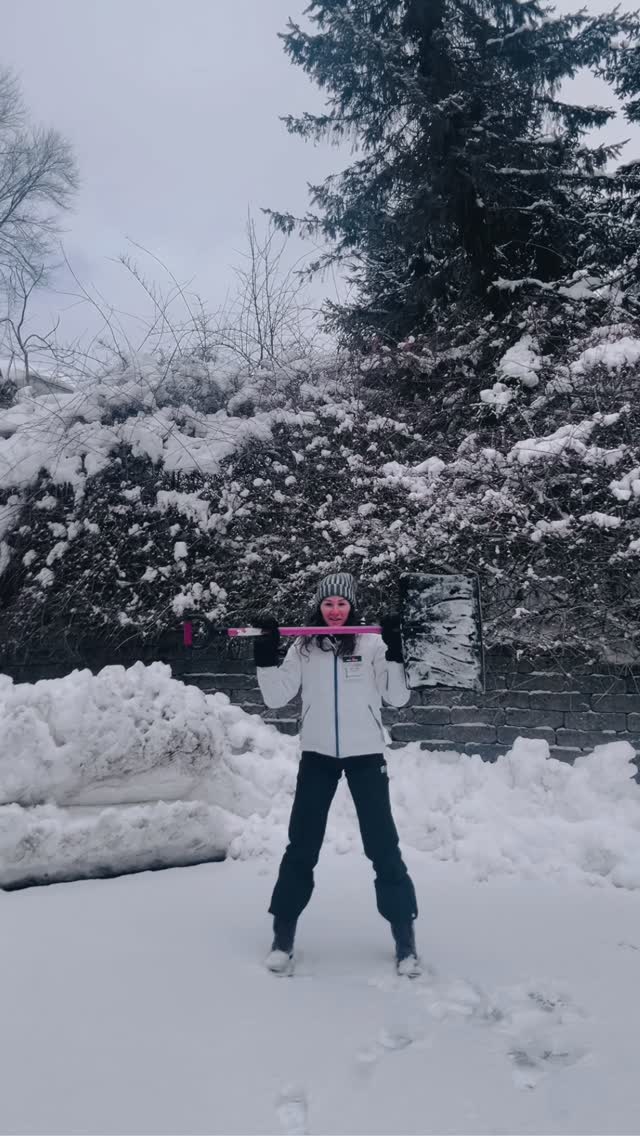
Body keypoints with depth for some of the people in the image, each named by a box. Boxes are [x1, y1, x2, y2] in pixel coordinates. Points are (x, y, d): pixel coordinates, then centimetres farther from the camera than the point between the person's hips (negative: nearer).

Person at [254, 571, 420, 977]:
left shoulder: (372, 643, -3)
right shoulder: (304, 647, 2)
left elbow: (398, 697, -6)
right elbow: (276, 697, -1)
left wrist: (396, 651, -18)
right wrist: (266, 655, -12)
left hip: (366, 755, -1)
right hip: (317, 755, 2)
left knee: (382, 845, 2)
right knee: (301, 846, 6)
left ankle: (405, 936, 16)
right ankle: (284, 934, 19)